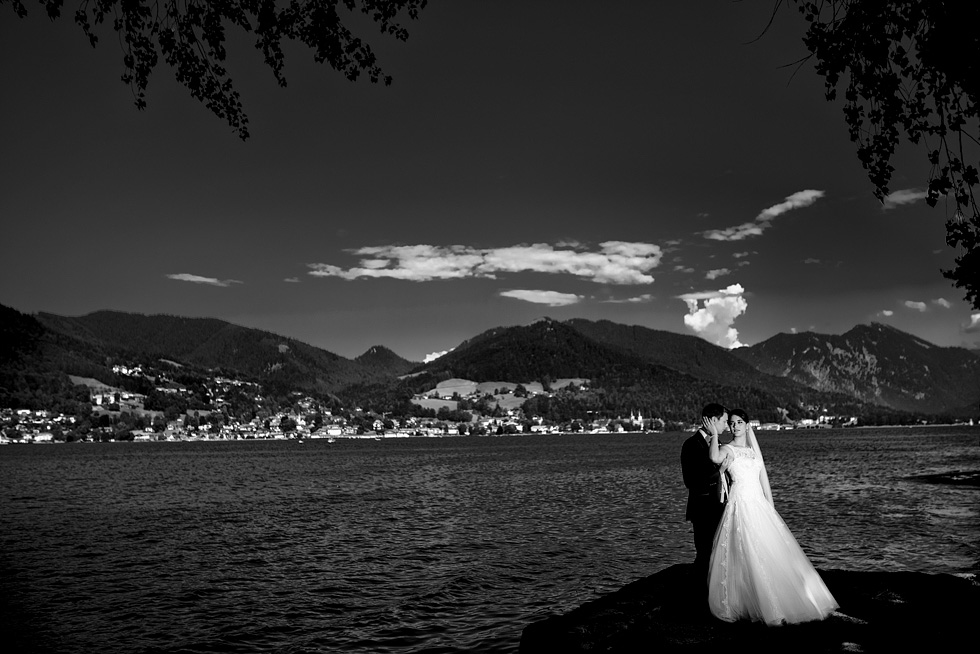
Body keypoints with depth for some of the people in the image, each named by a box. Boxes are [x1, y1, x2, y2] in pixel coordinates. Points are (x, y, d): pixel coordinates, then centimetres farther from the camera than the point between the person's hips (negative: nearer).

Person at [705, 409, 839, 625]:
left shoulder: (755, 450, 16)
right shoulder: (728, 449, -2)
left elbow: (764, 481, 15)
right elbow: (715, 457, -28)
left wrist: (771, 509, 11)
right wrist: (715, 434, -21)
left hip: (760, 505, 6)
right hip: (740, 506, -6)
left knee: (775, 554, 6)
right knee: (748, 557, -8)